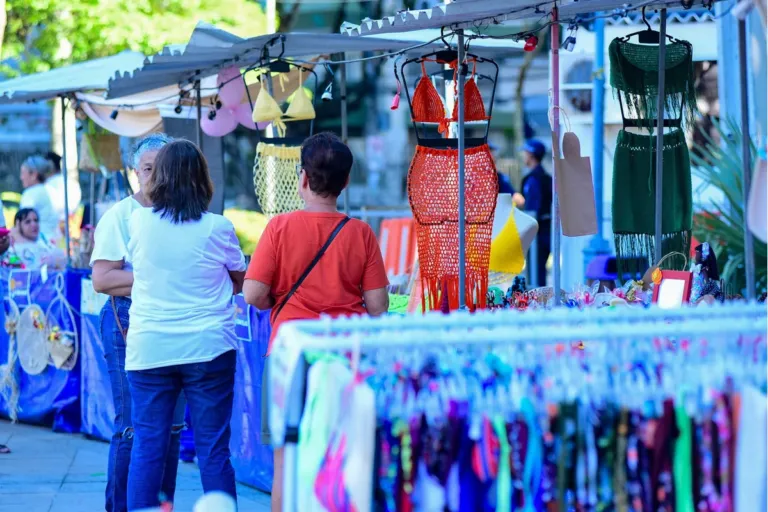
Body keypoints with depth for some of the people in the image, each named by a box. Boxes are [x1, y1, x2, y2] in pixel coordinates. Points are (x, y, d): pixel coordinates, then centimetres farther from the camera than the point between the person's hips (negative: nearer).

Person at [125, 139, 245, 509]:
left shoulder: (138, 222, -2)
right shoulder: (218, 228, -5)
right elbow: (240, 282, 10)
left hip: (148, 350, 1)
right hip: (208, 348, -1)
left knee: (146, 449, 5)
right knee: (214, 449, 4)